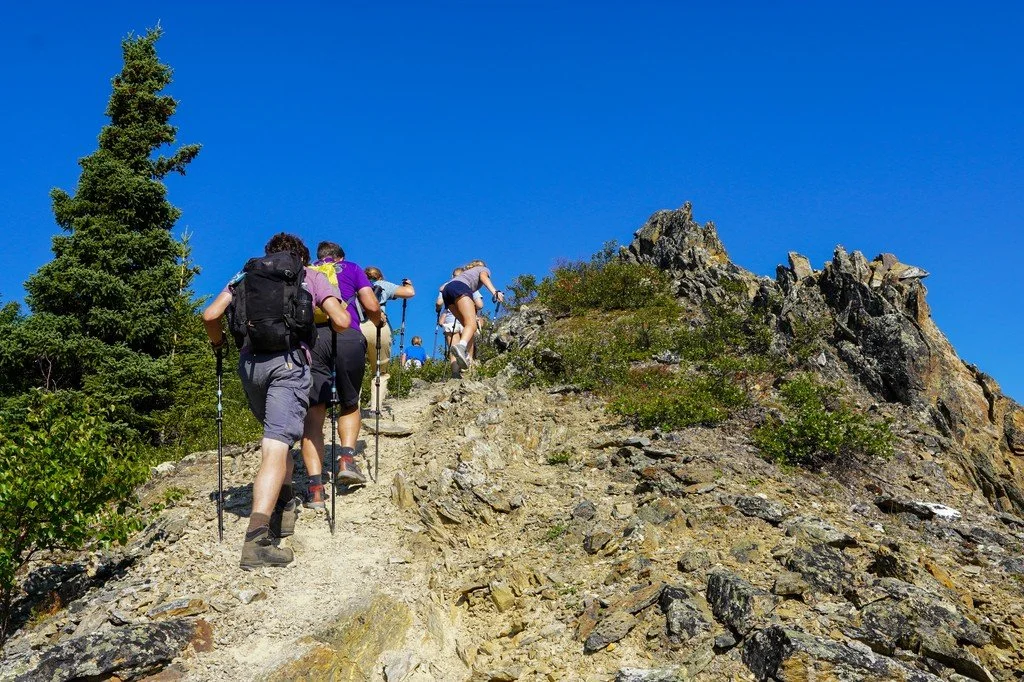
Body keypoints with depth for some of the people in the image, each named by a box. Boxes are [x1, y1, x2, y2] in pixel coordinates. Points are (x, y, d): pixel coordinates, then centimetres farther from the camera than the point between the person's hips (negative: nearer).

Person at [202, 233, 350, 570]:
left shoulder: (245, 274, 21)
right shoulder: (311, 276, 16)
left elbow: (210, 315, 10)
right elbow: (341, 321, 4)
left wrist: (217, 343, 29)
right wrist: (328, 339, 26)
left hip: (250, 362, 4)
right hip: (289, 362, -3)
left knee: (278, 435, 27)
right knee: (276, 447, -13)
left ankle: (284, 508, 25)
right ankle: (257, 540, -27)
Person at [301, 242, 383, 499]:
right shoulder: (351, 268, 23)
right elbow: (372, 307, 11)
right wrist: (377, 323, 31)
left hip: (310, 337, 1)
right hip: (348, 336, -1)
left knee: (313, 412, 1)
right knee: (349, 404, 20)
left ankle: (315, 487, -9)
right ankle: (347, 458, -2)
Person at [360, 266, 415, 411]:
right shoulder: (383, 285, 24)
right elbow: (410, 292, 19)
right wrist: (408, 284, 40)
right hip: (377, 327, -1)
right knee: (381, 372, 11)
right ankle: (375, 408, -2)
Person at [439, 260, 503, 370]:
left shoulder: (465, 272, 44)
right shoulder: (484, 269, 30)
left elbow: (442, 288, 31)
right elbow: (483, 277, 2)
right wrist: (494, 292, -12)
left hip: (446, 291, 6)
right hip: (460, 287, -6)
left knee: (468, 325, 9)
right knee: (472, 325, -21)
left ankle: (468, 360, -11)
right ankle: (461, 346, -53)